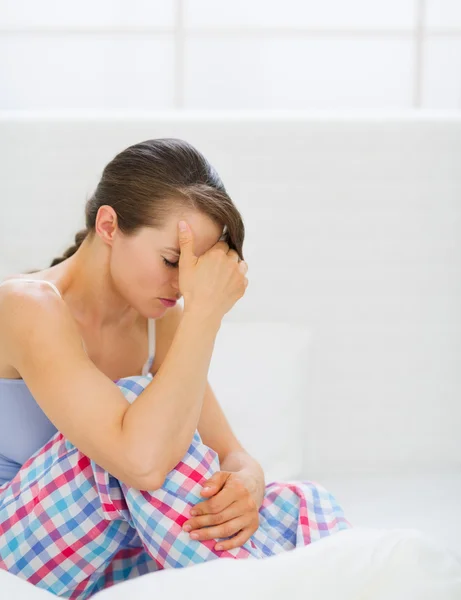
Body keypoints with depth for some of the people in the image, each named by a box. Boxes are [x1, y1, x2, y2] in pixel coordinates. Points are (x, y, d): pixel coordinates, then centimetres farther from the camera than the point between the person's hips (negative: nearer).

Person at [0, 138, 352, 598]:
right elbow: (142, 462, -35)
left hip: (111, 561, 6)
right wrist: (205, 310, -29)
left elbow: (232, 455, 2)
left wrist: (246, 484, -23)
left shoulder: (159, 320, 3)